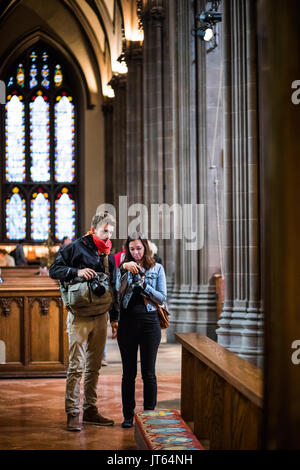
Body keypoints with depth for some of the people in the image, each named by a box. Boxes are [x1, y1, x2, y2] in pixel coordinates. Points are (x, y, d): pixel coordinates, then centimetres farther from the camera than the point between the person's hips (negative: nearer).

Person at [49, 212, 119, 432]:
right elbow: (54, 270, -7)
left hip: (100, 317, 6)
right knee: (76, 366, -8)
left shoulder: (108, 255, 16)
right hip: (79, 316, -6)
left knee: (94, 366, 10)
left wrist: (114, 318, 16)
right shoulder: (76, 248, -2)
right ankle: (73, 413, -4)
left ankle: (90, 409, 18)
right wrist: (77, 272, -22)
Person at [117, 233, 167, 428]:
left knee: (149, 372, 3)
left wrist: (144, 285, -12)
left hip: (149, 322, -1)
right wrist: (125, 269, -21)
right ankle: (128, 416, 14)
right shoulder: (124, 268, 7)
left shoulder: (157, 268, 6)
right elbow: (116, 291, -10)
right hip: (127, 322, 1)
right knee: (128, 372, 6)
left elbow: (162, 298, 1)